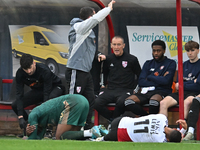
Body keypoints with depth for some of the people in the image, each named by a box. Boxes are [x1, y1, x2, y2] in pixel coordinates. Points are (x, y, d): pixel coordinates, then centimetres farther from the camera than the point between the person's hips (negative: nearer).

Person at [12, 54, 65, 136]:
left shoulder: (44, 71, -35)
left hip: (54, 87, -5)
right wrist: (20, 117, -31)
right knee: (15, 105, -14)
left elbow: (47, 93, -34)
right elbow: (19, 94, -23)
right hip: (37, 90, 5)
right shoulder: (20, 73, -22)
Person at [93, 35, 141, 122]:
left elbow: (139, 76, 11)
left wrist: (135, 88, 1)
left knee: (121, 102, -38)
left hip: (125, 90, -3)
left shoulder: (132, 59, 2)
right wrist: (103, 84, 15)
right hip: (110, 89, 3)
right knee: (97, 103, -25)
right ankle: (112, 119, -3)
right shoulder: (108, 59, 12)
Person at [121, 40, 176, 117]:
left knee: (154, 101, -42)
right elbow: (141, 82, 7)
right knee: (128, 102, -26)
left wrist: (149, 77, 4)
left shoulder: (171, 63, 7)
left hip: (162, 91, -5)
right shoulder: (148, 64, 21)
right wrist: (159, 80, -3)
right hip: (147, 91, 5)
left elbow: (166, 81, -9)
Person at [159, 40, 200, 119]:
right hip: (181, 92, 5)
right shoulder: (184, 65, 20)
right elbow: (178, 83, 13)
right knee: (163, 103, -22)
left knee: (187, 102, -41)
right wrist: (193, 81, -3)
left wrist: (183, 85, 1)